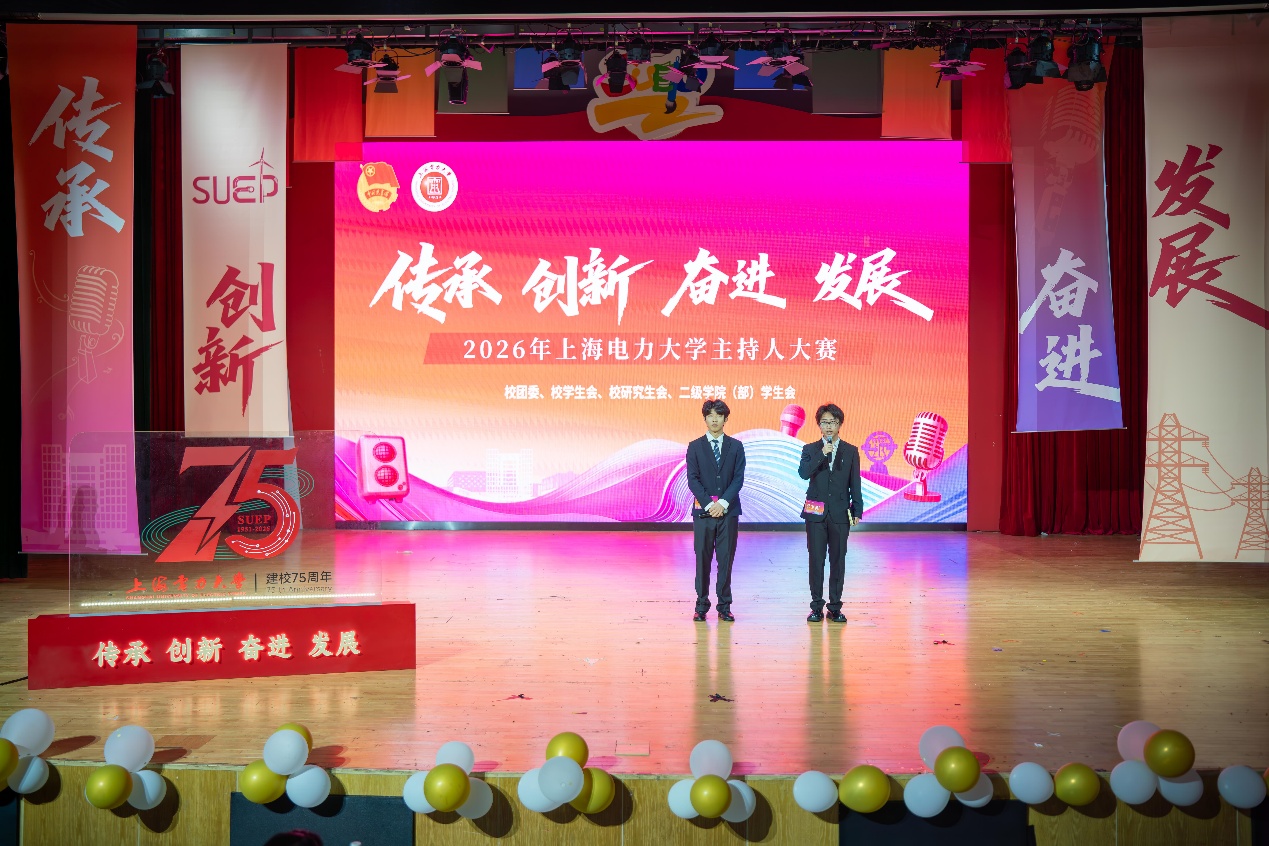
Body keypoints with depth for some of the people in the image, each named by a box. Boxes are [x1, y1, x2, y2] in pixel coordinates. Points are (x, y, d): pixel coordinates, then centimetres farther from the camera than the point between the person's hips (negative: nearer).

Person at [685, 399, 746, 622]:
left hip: (728, 510, 1)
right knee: (703, 559, 2)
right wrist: (708, 504, -11)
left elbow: (738, 478, 1)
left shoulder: (736, 446, 8)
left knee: (726, 559, 3)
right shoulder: (695, 447, 6)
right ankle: (701, 606, 9)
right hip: (703, 511, 0)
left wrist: (723, 503, -11)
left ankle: (724, 606, 10)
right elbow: (693, 480, -1)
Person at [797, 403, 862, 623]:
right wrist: (822, 454, -19)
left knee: (838, 560, 3)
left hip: (840, 514, 0)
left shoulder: (851, 451, 7)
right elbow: (803, 473, -12)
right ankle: (817, 607, 9)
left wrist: (857, 510, 1)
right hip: (816, 513, 0)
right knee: (816, 560, 0)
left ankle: (835, 607, 11)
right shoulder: (810, 450, 6)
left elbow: (855, 484, 7)